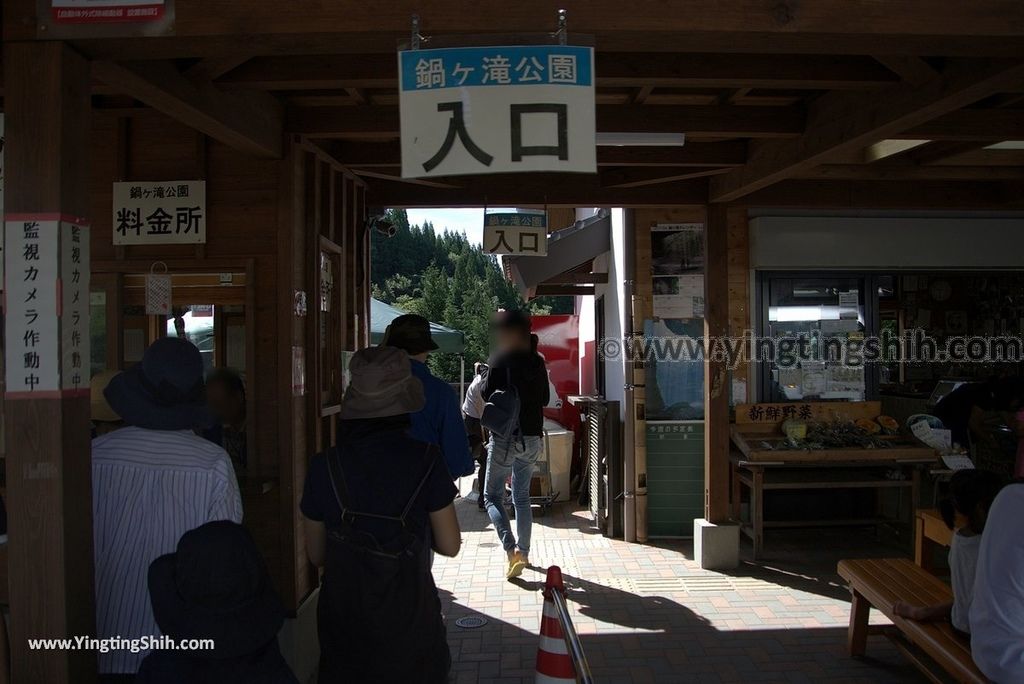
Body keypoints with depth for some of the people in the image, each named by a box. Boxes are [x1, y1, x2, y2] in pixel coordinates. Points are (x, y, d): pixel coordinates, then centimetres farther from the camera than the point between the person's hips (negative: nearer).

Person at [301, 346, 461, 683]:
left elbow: (317, 555, -1)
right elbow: (450, 546, -8)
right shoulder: (426, 460, -16)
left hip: (344, 620, 1)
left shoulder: (325, 467, -13)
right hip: (410, 620, -1)